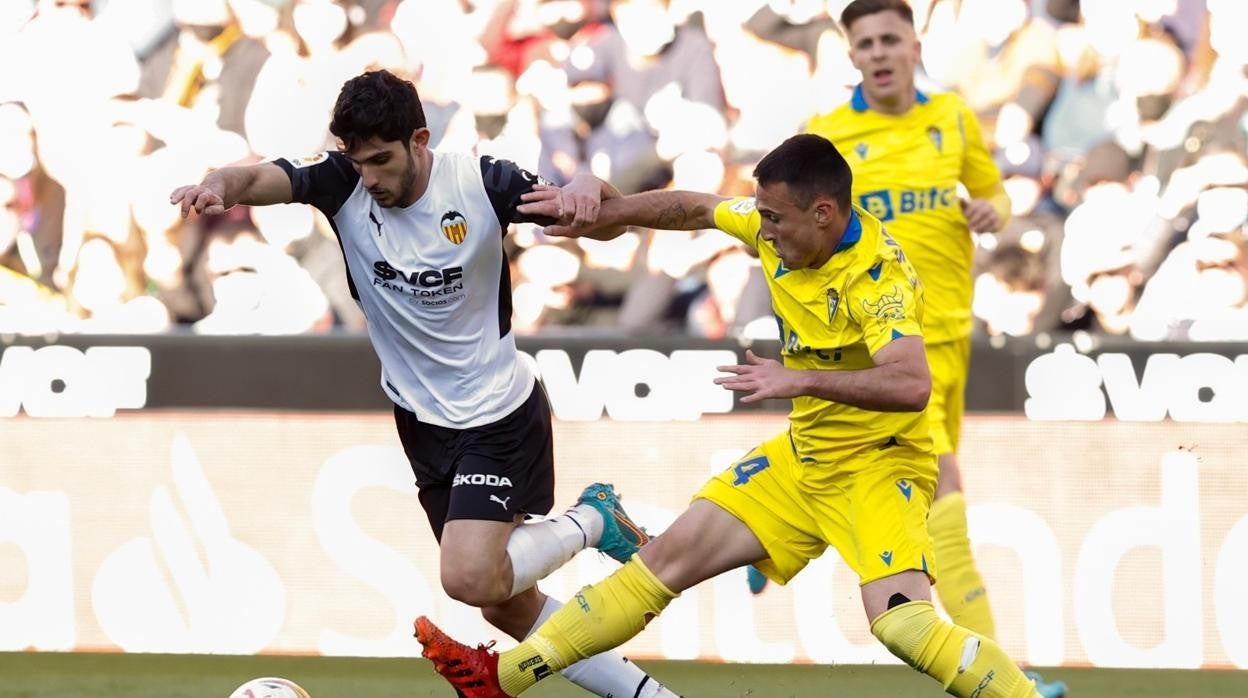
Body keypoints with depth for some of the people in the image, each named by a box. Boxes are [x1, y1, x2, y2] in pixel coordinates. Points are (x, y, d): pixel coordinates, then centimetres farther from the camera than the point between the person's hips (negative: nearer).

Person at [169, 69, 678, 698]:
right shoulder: (343, 183, -13)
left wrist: (588, 191, -38)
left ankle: (590, 522, 6)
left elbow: (607, 218, -14)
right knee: (502, 600, 10)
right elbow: (262, 179, -30)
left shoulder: (480, 184, -18)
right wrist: (219, 186, -52)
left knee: (470, 578, -21)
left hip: (499, 415, -5)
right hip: (422, 421, 5)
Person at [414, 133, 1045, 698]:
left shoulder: (877, 277, -27)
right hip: (803, 458, 8)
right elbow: (697, 208, 15)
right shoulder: (777, 228, -4)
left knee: (899, 621, -30)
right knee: (673, 554, 7)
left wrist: (801, 380, -44)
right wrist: (605, 215, 12)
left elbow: (911, 385, -41)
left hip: (877, 465, -8)